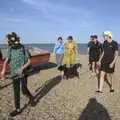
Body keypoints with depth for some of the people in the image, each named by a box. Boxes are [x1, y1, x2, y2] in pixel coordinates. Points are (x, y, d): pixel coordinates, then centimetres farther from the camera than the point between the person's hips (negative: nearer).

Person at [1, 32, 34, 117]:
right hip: (14, 74, 4)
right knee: (16, 92, 8)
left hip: (23, 74, -4)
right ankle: (18, 109, 21)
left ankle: (31, 97, 36)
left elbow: (29, 61, -9)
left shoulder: (23, 49, -12)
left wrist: (22, 68, -24)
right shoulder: (11, 49, 0)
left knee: (24, 90, 3)